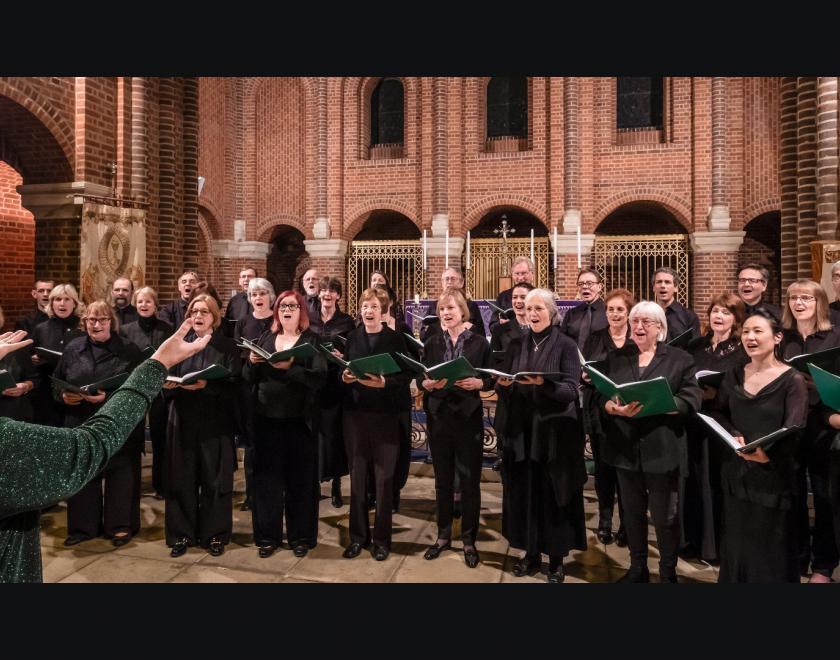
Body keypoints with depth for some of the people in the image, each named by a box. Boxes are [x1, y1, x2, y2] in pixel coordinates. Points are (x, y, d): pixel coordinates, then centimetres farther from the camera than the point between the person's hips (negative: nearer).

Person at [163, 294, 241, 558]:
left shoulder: (227, 346, 2)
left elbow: (233, 384, -9)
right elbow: (167, 378, 8)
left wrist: (206, 385, -24)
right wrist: (167, 384, -14)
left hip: (215, 421, -2)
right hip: (183, 420, 3)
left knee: (214, 478, 3)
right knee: (182, 477, 5)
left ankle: (214, 534, 16)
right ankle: (182, 534, 19)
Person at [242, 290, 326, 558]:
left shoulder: (312, 340, -1)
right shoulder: (265, 337, 11)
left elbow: (319, 377, -14)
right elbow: (249, 378, 9)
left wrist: (290, 368, -27)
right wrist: (252, 362, -11)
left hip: (298, 420, -3)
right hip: (266, 418, 3)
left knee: (299, 477, 6)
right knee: (267, 476, 8)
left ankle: (300, 536, 20)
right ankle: (268, 535, 22)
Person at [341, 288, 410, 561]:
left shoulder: (396, 339, 0)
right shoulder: (351, 338, 10)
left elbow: (405, 377, -5)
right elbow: (340, 372, 11)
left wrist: (383, 382, -22)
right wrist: (344, 377, -11)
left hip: (385, 415, -3)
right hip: (354, 413, 3)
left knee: (384, 477, 4)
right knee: (357, 475, 9)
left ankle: (382, 538, 17)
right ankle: (358, 535, 22)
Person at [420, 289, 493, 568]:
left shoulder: (479, 342, -1)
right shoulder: (432, 343, 5)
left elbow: (491, 379, 1)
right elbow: (420, 378, 5)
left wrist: (477, 383, -20)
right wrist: (428, 384, -17)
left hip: (469, 418, -2)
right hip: (439, 417, 2)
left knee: (469, 480, 4)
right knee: (443, 479, 12)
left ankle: (469, 540, 20)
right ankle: (443, 536, 27)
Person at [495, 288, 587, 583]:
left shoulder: (566, 345, -4)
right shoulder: (517, 344, 9)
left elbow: (570, 391, -13)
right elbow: (504, 392, 8)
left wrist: (542, 384, -29)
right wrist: (503, 384, -14)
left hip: (555, 432, -4)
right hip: (521, 430, 4)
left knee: (554, 495, 4)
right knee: (524, 492, 8)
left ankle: (556, 559, 19)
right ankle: (531, 552, 25)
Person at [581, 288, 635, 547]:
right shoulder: (594, 338, 9)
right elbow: (580, 371, 6)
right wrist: (585, 376, -15)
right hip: (599, 412, 2)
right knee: (603, 467, 8)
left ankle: (626, 523, 21)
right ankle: (604, 521, 24)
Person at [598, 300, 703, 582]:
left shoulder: (680, 359, 1)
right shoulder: (616, 358, 10)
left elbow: (692, 400, -9)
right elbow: (599, 396, 2)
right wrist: (615, 408, -20)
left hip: (662, 450, -3)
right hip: (626, 448, 3)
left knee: (665, 517, 8)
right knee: (632, 513, 15)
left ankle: (668, 572, 28)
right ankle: (637, 568, 32)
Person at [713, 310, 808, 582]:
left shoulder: (793, 380, -10)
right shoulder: (733, 376, 6)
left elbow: (792, 432, -17)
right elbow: (718, 414, 7)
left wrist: (767, 453, -36)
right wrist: (734, 436, -14)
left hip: (773, 476, -4)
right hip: (736, 472, 4)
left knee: (771, 548, 9)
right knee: (736, 542, 15)